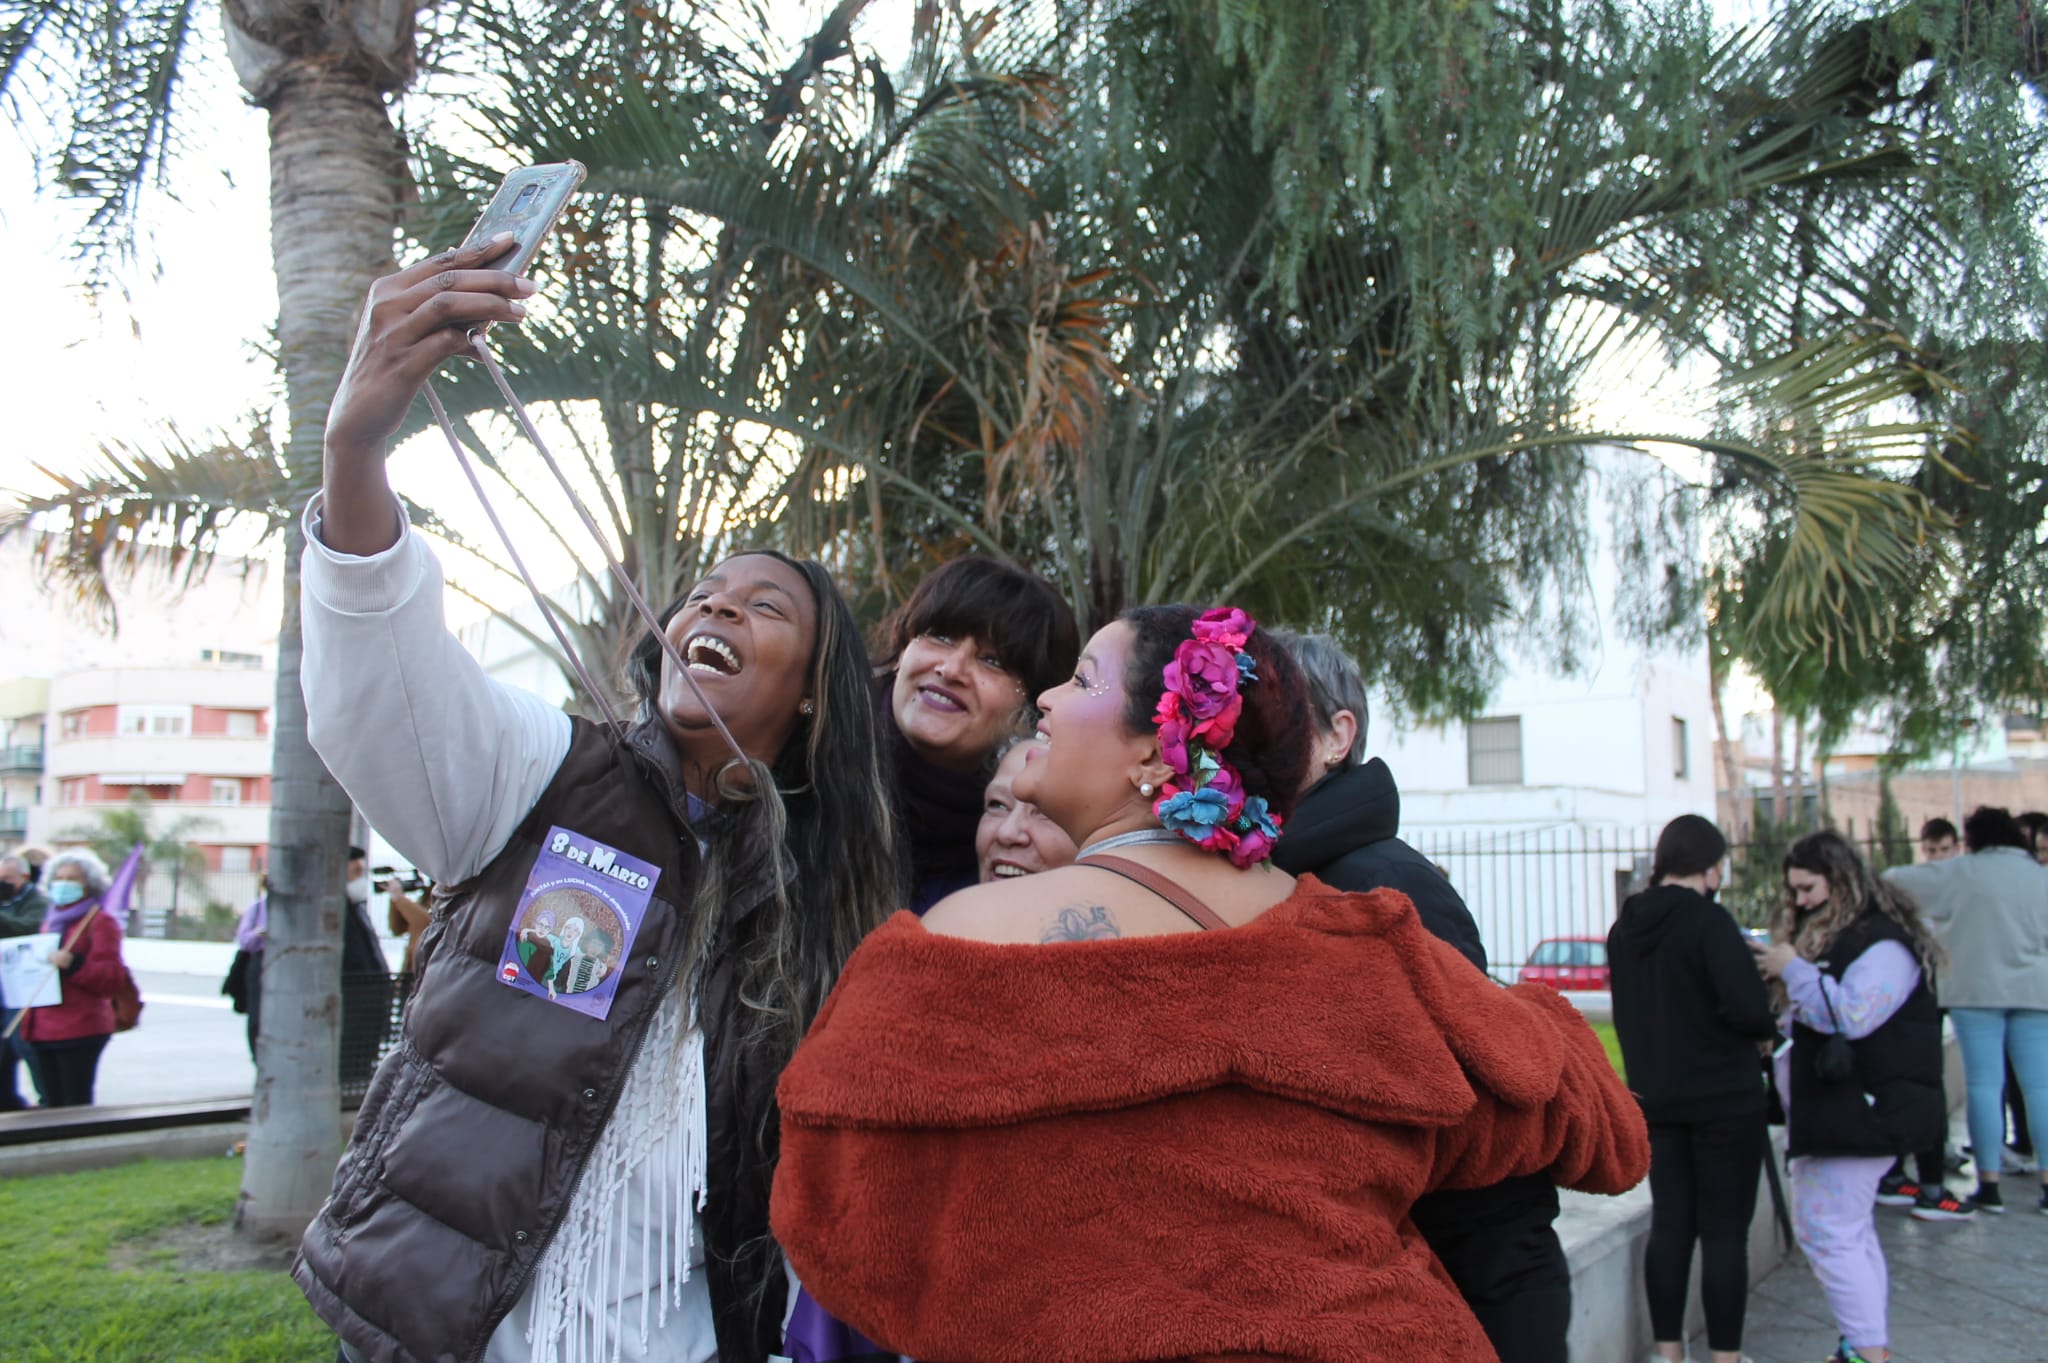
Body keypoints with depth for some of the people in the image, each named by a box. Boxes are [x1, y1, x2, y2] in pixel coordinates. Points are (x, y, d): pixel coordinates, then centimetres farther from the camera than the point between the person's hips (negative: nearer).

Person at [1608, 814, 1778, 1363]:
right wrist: (1769, 1027, -2)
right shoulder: (1708, 919, -17)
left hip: (1656, 1100, 6)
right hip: (1726, 1100, -6)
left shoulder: (1625, 927, 5)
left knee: (1669, 1225, 13)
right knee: (1725, 1232, 3)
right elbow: (1747, 1008, -22)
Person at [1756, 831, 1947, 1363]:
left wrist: (1792, 970, -18)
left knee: (1826, 1230, -9)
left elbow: (1851, 1014, -26)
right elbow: (1805, 1017, 25)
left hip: (1861, 1111, -10)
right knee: (1851, 1230, 15)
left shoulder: (1882, 942, -14)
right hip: (1830, 1109, 10)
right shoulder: (1820, 935, 15)